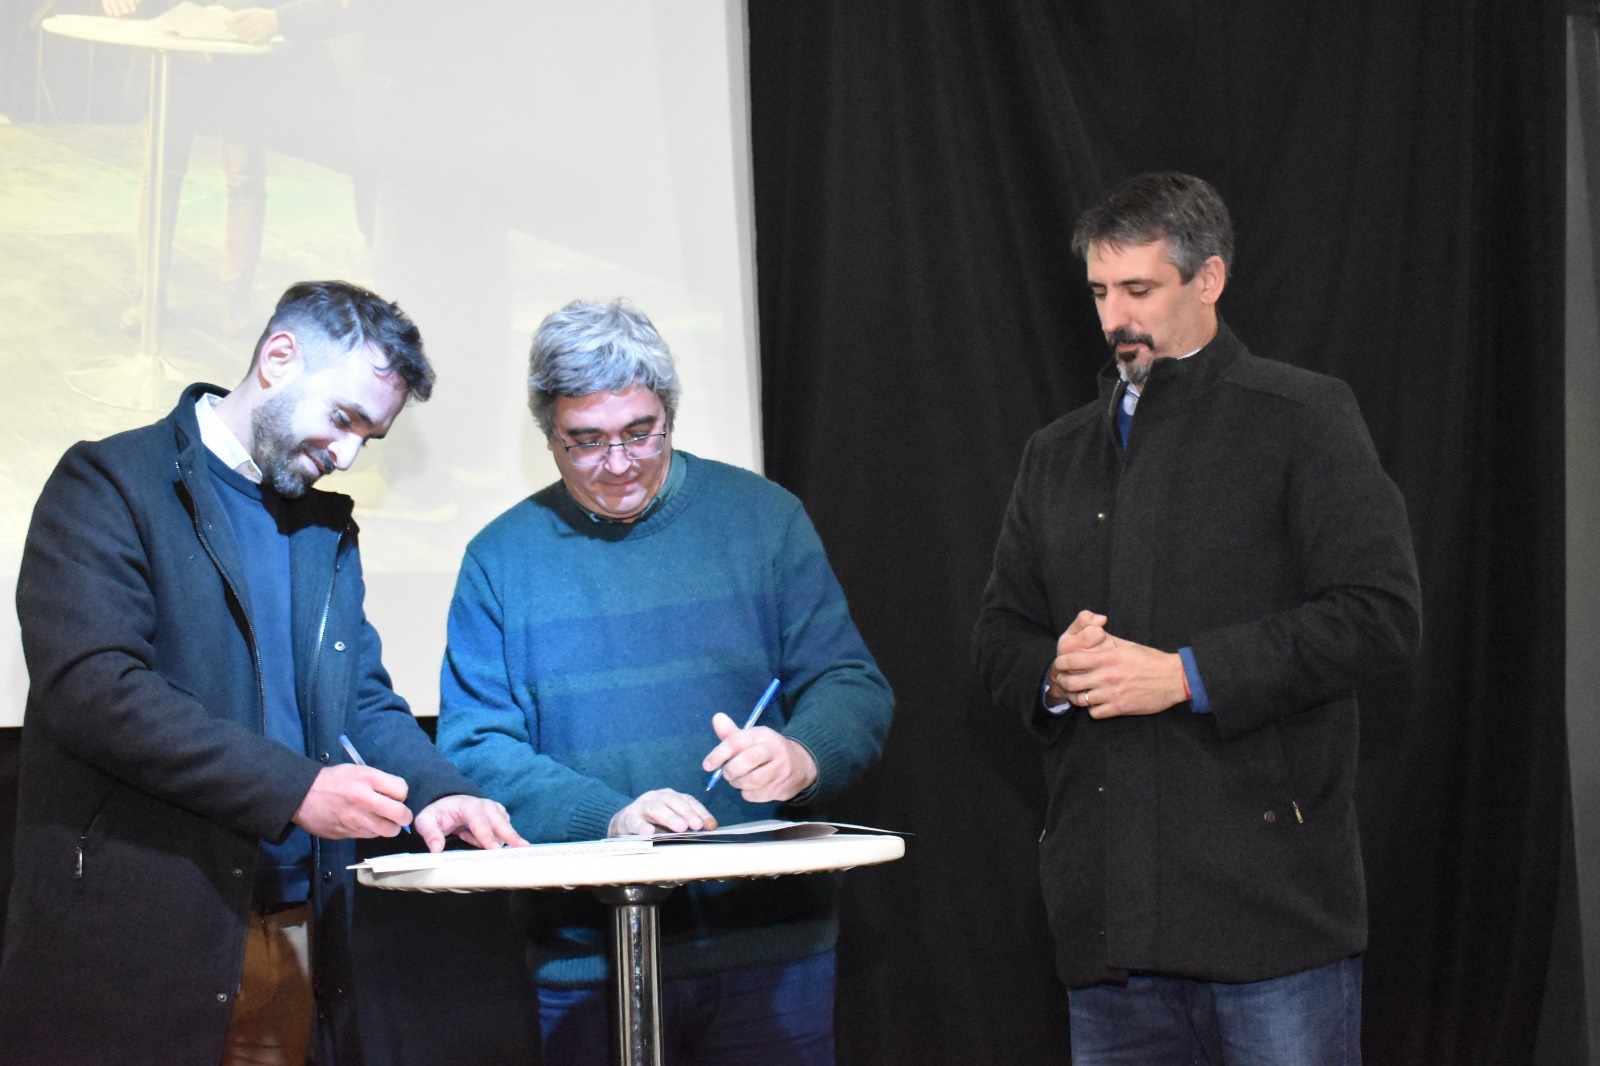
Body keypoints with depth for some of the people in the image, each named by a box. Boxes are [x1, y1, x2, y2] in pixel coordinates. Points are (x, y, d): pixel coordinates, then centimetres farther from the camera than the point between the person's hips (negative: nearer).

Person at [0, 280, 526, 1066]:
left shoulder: (326, 525, 18)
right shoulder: (108, 484, -6)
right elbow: (91, 686, -18)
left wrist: (437, 791, -2)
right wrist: (294, 789, -22)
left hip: (294, 933, 6)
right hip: (140, 935, -6)